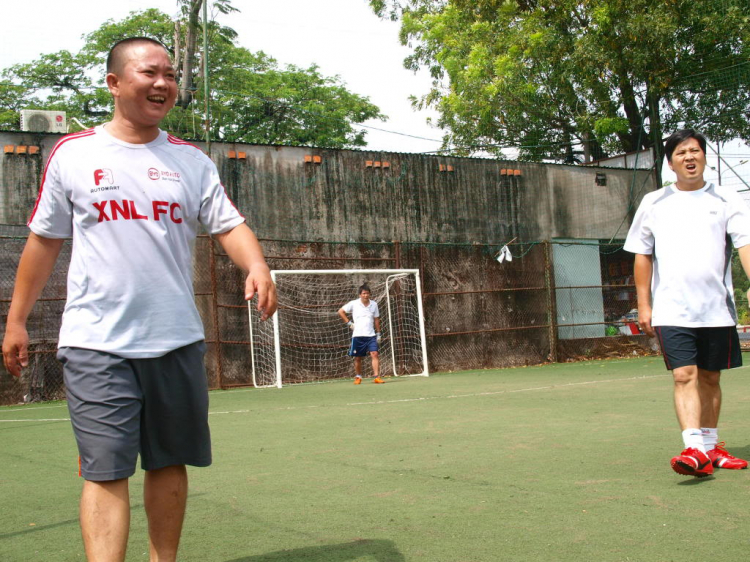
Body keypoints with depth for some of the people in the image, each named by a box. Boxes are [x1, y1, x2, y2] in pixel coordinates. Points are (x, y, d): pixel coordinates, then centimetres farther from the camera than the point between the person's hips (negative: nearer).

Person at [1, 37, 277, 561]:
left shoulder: (192, 160, 9)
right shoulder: (72, 153, 4)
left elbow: (230, 224, 3)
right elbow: (44, 239, 10)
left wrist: (257, 267, -18)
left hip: (178, 341, 3)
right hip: (97, 343, -3)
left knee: (170, 464, 10)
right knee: (106, 473, -8)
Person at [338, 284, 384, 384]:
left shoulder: (374, 304, 6)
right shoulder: (354, 304, -2)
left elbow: (376, 320, 14)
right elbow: (341, 311, 5)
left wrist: (378, 333, 11)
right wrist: (349, 323, -1)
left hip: (371, 335, 1)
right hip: (357, 335, -1)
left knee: (374, 354, -13)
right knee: (358, 357, 6)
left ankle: (377, 377, -16)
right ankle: (358, 377, 23)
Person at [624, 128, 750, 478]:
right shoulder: (653, 203, 8)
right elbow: (642, 255, 10)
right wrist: (643, 304, 5)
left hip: (716, 308, 1)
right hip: (672, 312, -1)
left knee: (710, 378, 10)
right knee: (684, 376, -13)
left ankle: (711, 447, 24)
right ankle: (694, 450, -19)